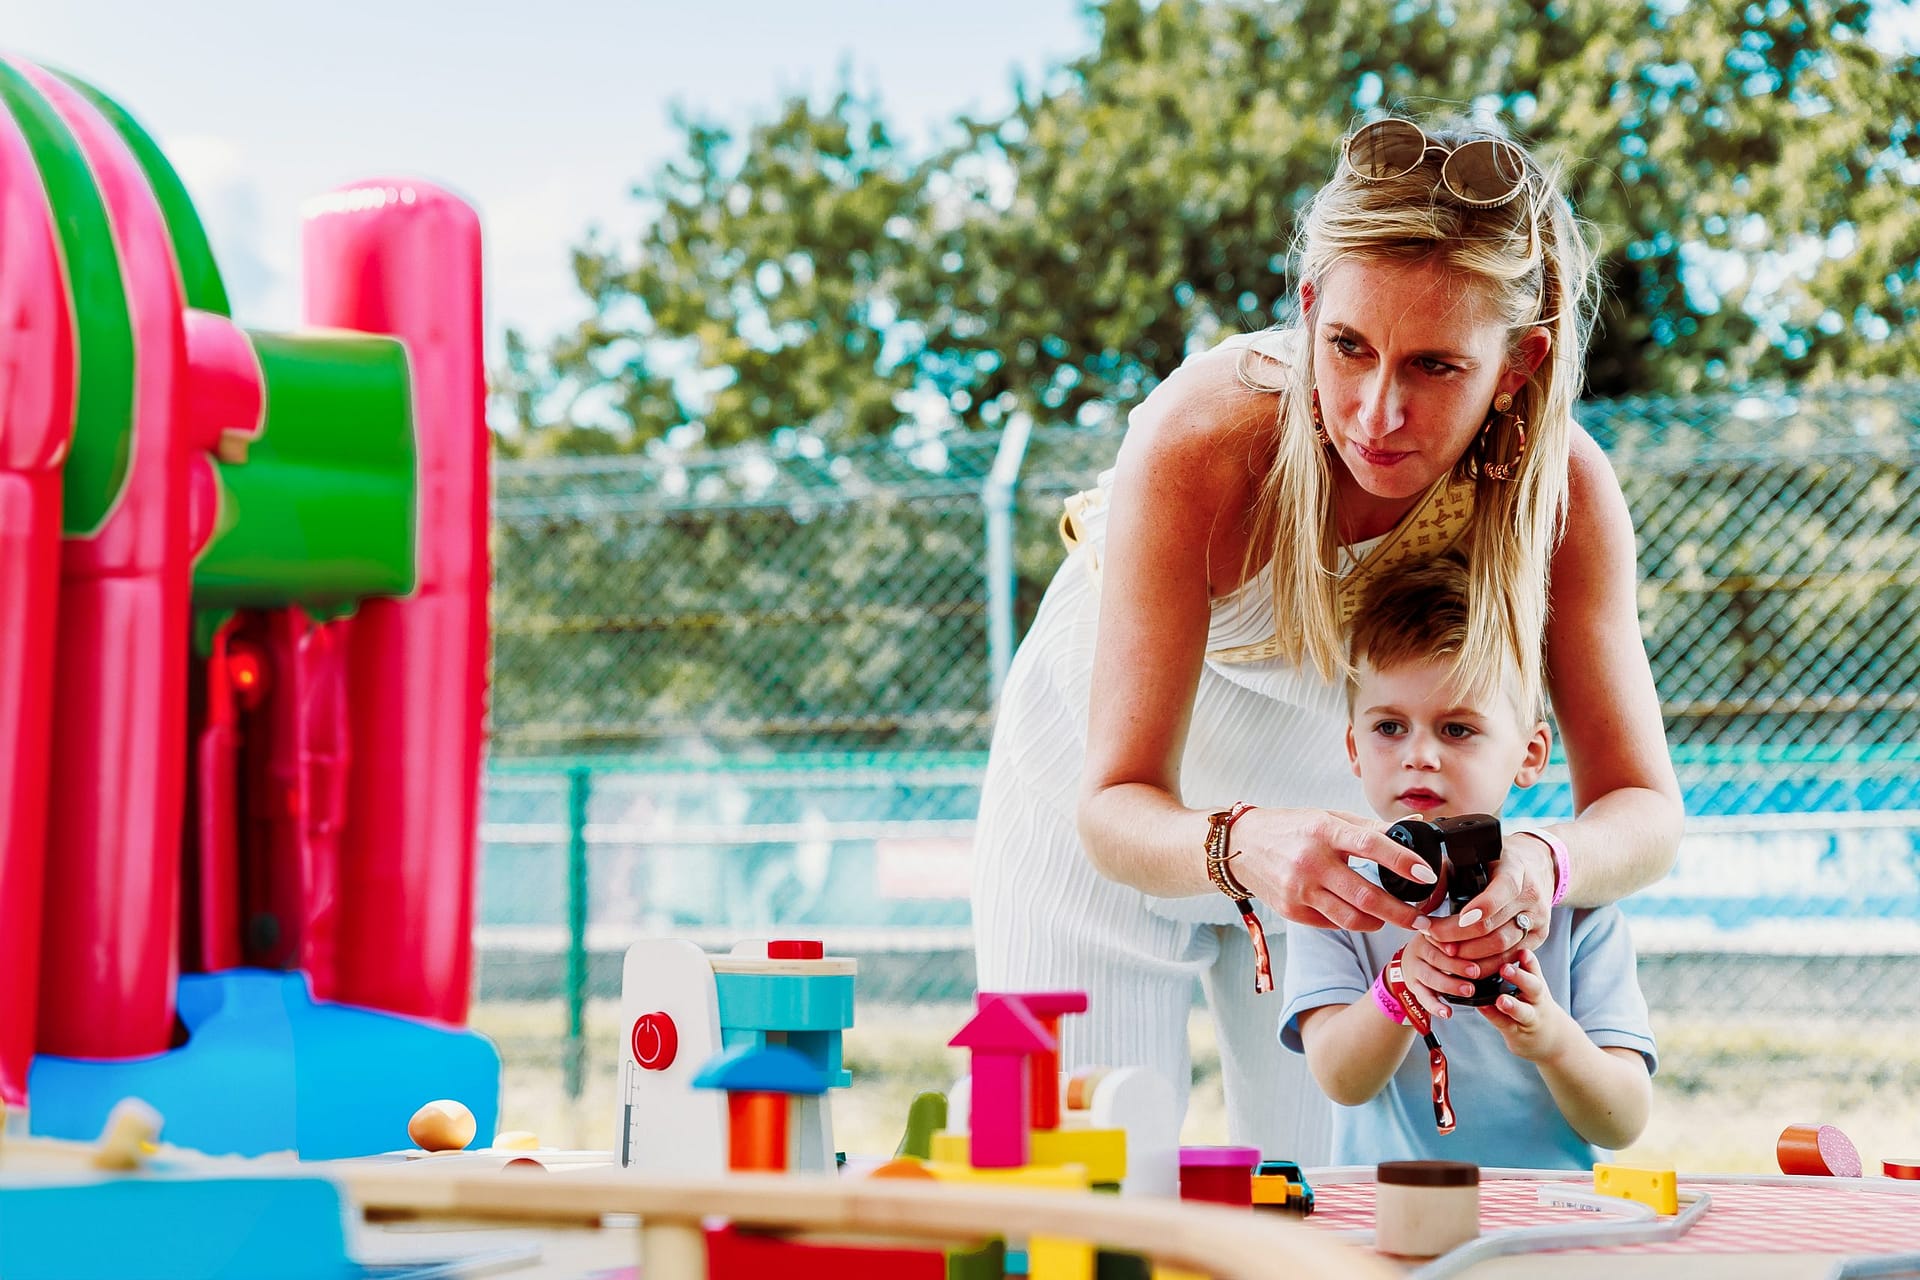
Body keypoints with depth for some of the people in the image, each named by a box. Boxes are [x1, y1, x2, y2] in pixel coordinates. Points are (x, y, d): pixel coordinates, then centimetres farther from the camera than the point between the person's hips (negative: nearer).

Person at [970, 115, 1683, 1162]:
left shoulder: (1564, 488, -27)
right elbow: (1116, 806, -36)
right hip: (1108, 806, -2)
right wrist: (1242, 849, -58)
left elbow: (1644, 807, -25)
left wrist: (1545, 864, -48)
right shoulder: (1200, 443, -36)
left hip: (1339, 809, 3)